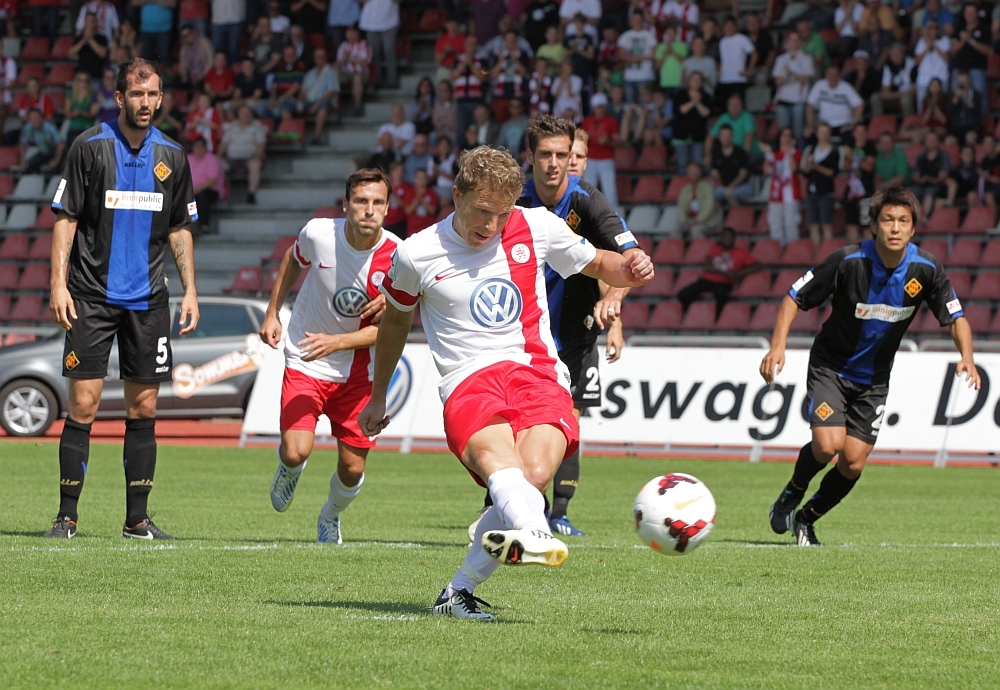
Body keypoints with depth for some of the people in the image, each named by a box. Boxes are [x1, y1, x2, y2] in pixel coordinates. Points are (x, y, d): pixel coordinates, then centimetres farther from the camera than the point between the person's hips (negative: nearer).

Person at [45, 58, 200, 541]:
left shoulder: (171, 156, 8)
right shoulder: (90, 147, -3)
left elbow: (180, 229, 16)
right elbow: (65, 218, -2)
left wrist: (190, 291, 8)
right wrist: (58, 284, -10)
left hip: (148, 299, 4)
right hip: (92, 296, -3)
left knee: (143, 409, 4)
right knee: (83, 405, -6)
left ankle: (137, 519, 10)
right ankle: (67, 517, 0)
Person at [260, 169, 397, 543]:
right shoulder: (318, 233, -16)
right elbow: (294, 259, 9)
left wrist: (336, 342, -29)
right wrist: (272, 313, 8)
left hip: (357, 370, 1)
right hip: (304, 362, -1)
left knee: (352, 468, 1)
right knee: (296, 451, -20)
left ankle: (330, 518, 37)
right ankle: (289, 471, 20)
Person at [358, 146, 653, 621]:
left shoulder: (536, 228, 8)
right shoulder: (417, 255, 6)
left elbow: (596, 264, 23)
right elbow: (395, 318, 24)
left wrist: (627, 268, -2)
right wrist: (378, 397, 33)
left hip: (536, 372, 1)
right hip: (469, 382, -1)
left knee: (534, 475, -29)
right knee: (497, 456, -37)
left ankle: (459, 591, -14)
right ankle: (533, 533, -70)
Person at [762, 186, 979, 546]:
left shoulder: (926, 269, -14)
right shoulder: (848, 261, -22)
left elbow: (956, 318, -6)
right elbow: (795, 297, -12)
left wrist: (966, 358, -25)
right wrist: (778, 346, -25)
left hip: (873, 379, 3)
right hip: (830, 367, -3)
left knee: (854, 463, -3)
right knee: (828, 444, -22)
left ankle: (806, 518, 23)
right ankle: (791, 494, 9)